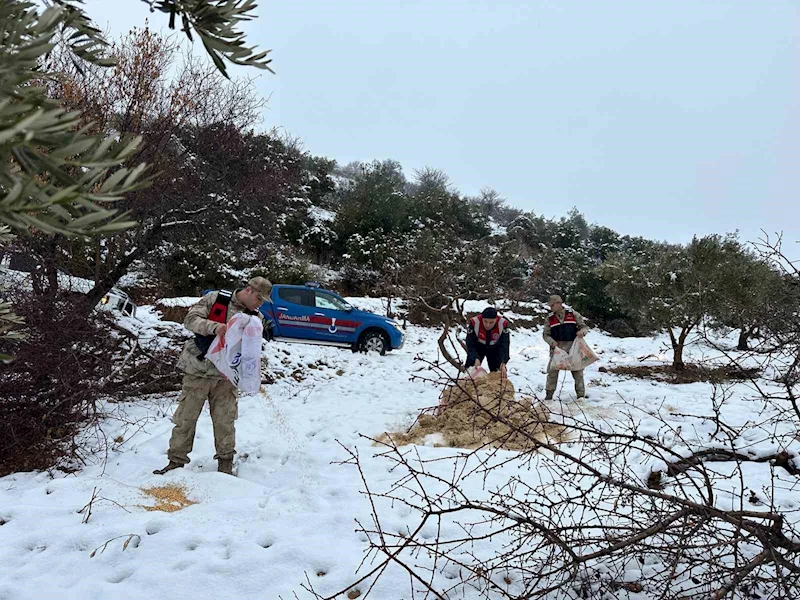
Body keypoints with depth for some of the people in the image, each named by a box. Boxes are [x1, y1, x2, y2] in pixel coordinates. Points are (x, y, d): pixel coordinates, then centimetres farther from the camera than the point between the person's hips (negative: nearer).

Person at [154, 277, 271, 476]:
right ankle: (176, 460, 19)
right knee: (185, 418, 5)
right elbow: (190, 319, -9)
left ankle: (225, 464, 17)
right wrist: (214, 326, -25)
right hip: (198, 371, -2)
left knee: (225, 421, 3)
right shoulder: (215, 299, -4)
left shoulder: (255, 318, 4)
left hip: (225, 377, 2)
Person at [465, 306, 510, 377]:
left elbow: (504, 345, -29)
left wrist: (503, 363, -40)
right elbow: (470, 344, -27)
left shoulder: (502, 324, -32)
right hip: (478, 347, 0)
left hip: (494, 348, 1)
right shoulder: (474, 322, -33)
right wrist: (476, 359, -41)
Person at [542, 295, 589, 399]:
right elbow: (545, 334, 6)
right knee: (553, 371, -1)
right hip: (556, 348, 1)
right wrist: (552, 342, -14)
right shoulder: (550, 318, 4)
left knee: (577, 371, 4)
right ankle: (549, 394, 9)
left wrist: (582, 331, -17)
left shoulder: (573, 314, 1)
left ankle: (581, 395, 15)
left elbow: (584, 327, 6)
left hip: (573, 347, 0)